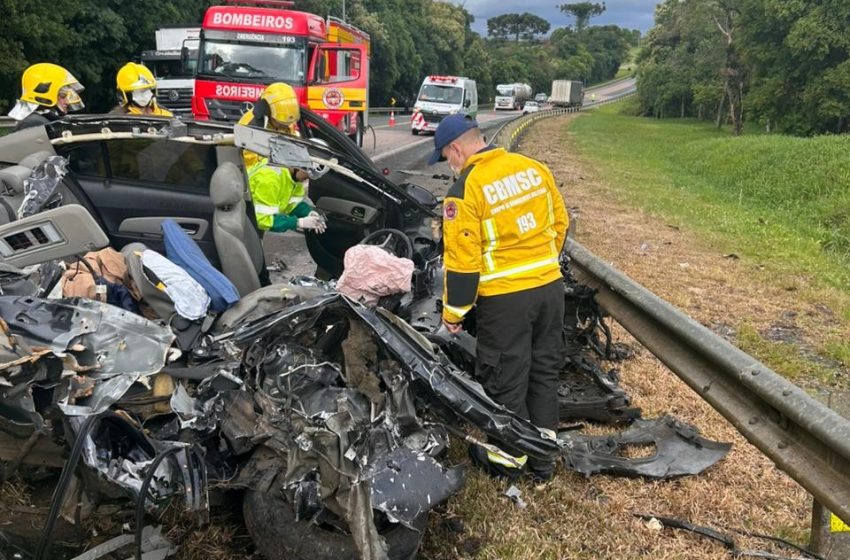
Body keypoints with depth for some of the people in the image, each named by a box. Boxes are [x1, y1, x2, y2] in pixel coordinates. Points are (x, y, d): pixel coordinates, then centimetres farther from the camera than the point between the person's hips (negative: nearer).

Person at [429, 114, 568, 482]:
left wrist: (453, 312, -4)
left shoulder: (465, 190, -15)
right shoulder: (535, 168, 4)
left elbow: (462, 260, -15)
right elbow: (560, 222, 13)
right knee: (544, 371, 19)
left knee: (505, 381, 10)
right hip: (550, 286, 7)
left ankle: (508, 458, 27)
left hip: (505, 299, -6)